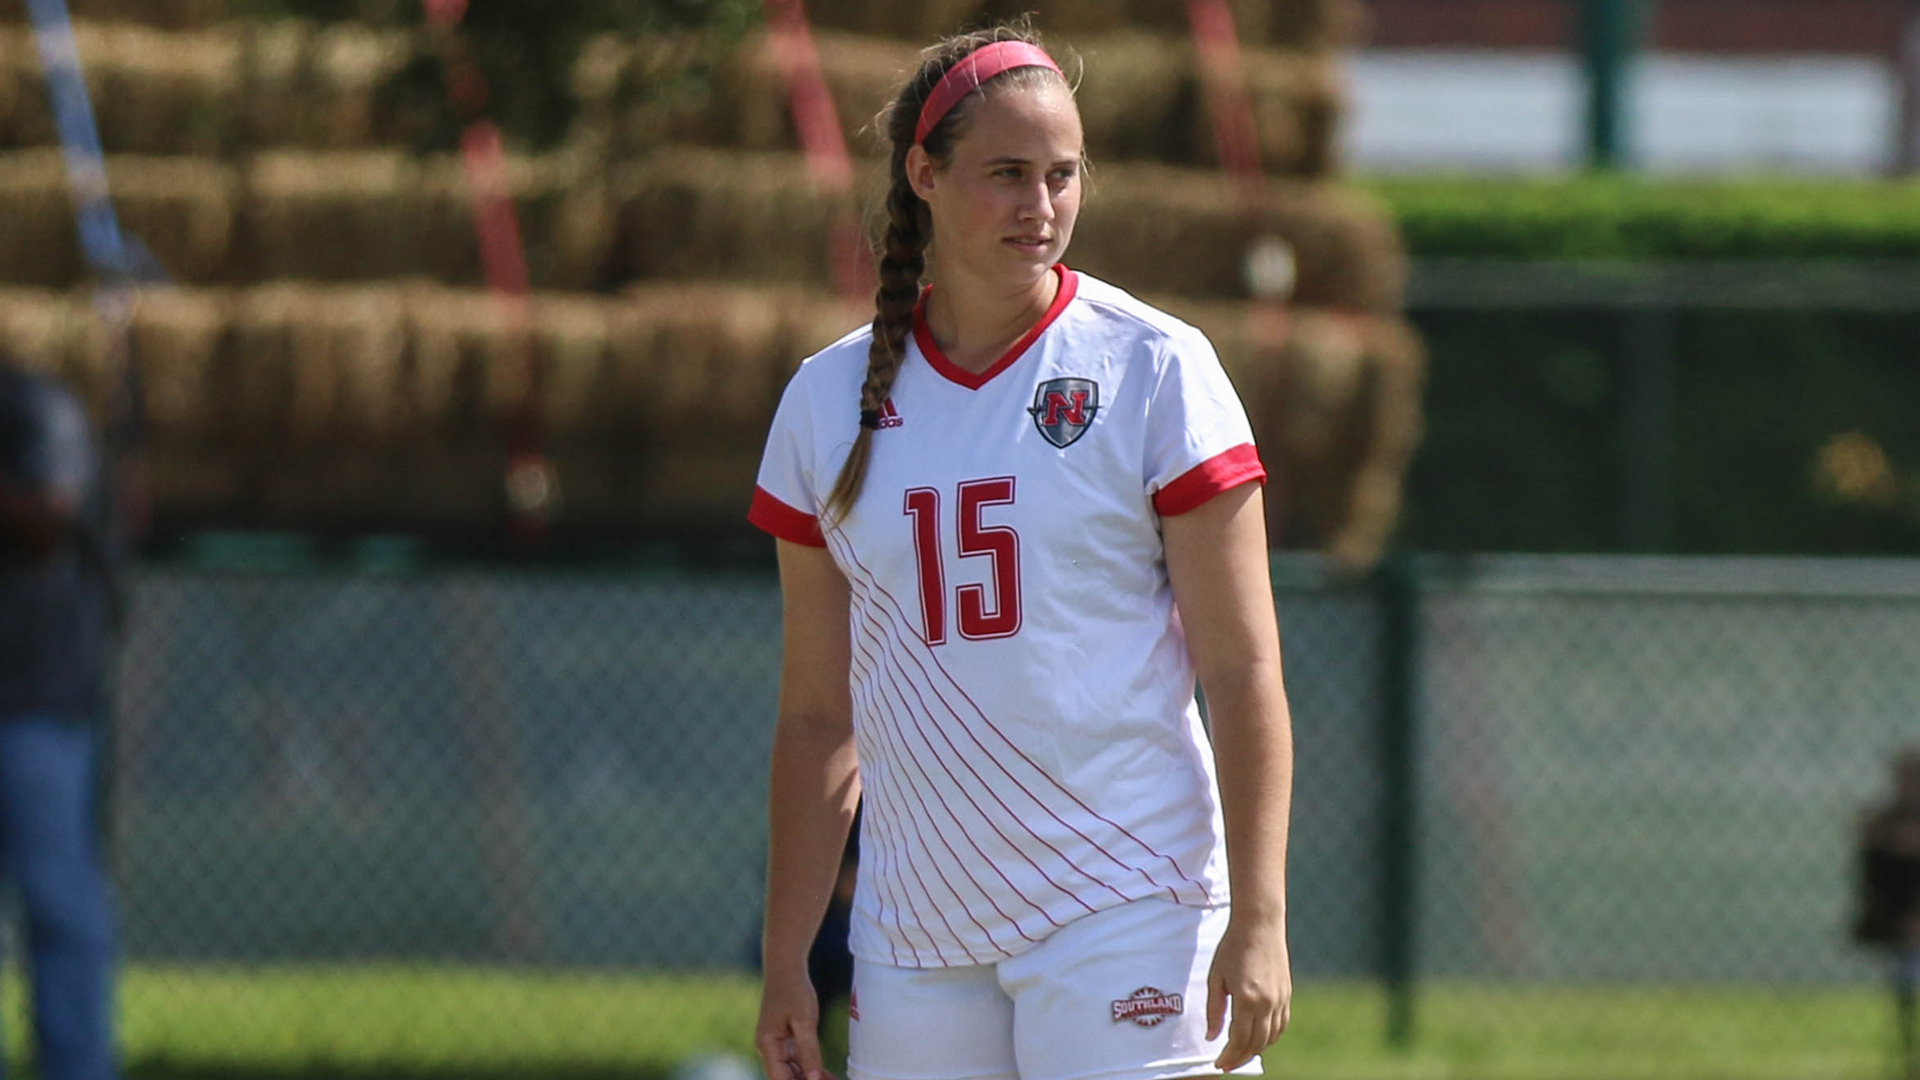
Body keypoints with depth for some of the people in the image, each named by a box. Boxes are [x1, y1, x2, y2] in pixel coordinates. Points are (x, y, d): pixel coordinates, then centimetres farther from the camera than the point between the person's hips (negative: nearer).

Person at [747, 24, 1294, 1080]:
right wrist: (784, 962, 8)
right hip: (916, 931, 4)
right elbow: (818, 715, 13)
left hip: (1125, 907, -4)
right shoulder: (829, 399, 9)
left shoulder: (1155, 369, -2)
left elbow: (1243, 672, -5)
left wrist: (1259, 919, -14)